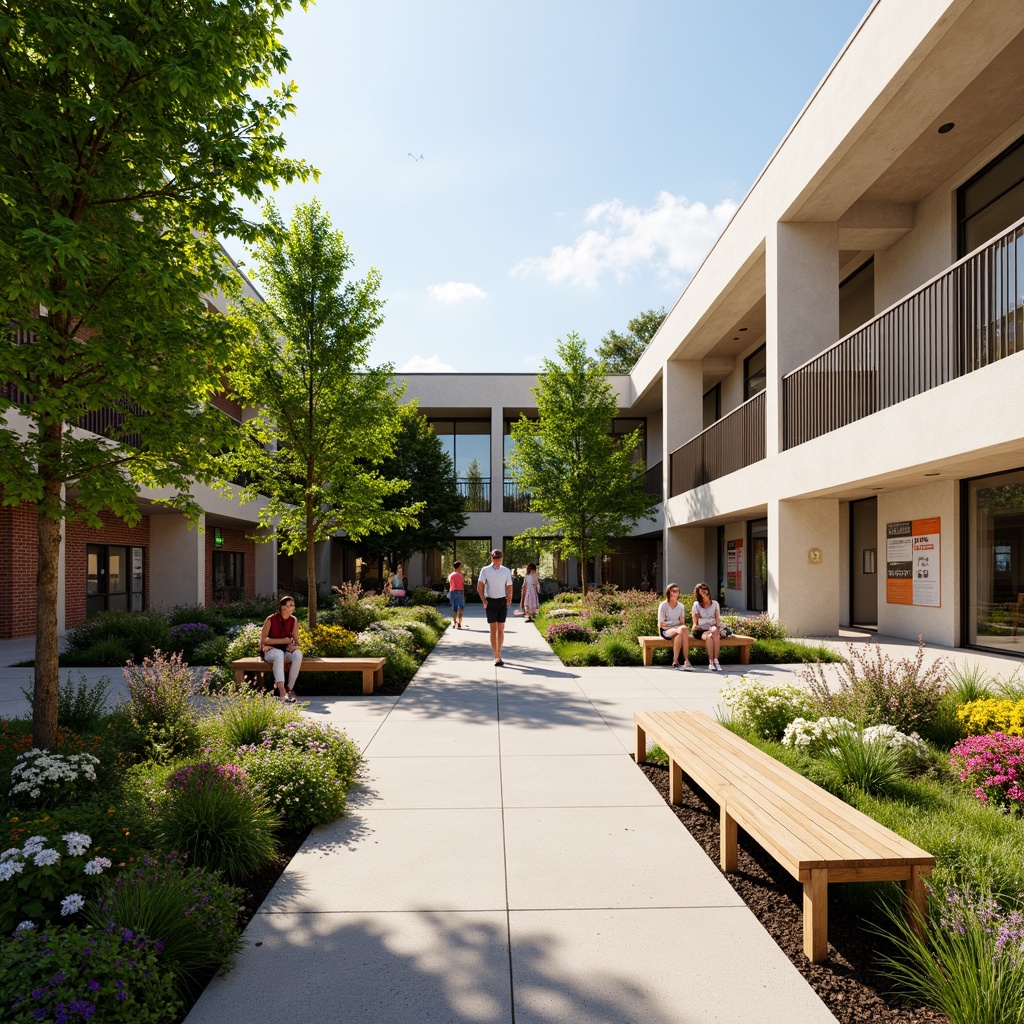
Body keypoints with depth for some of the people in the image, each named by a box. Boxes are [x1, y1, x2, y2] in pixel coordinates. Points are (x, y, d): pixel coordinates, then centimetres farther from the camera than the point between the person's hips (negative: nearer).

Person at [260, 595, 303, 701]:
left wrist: (295, 646, -23)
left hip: (286, 650, 3)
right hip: (270, 650, -3)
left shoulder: (294, 621, 3)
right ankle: (282, 693, -48)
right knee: (279, 654, -40)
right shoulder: (271, 620, -8)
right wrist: (283, 640, -16)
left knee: (298, 654, -32)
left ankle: (290, 689, -24)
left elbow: (296, 640, 2)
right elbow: (263, 640, -10)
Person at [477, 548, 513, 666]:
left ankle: (498, 654, 18)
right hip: (491, 602, -2)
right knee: (493, 629, -3)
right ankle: (497, 656, -3)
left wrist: (509, 599, -4)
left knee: (501, 629, 5)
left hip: (502, 602, 2)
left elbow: (509, 588, 6)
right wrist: (484, 601, -8)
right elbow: (479, 587, -2)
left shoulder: (507, 571, 2)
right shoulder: (485, 570, -4)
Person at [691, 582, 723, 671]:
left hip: (713, 629, 2)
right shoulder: (696, 605, 9)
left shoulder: (715, 604, 15)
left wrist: (718, 629, -10)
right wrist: (695, 626, -14)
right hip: (701, 631, -1)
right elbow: (695, 622, 6)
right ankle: (710, 662, -36)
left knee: (715, 632, -36)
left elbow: (718, 620, 8)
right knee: (709, 636, -36)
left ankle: (715, 660, -37)